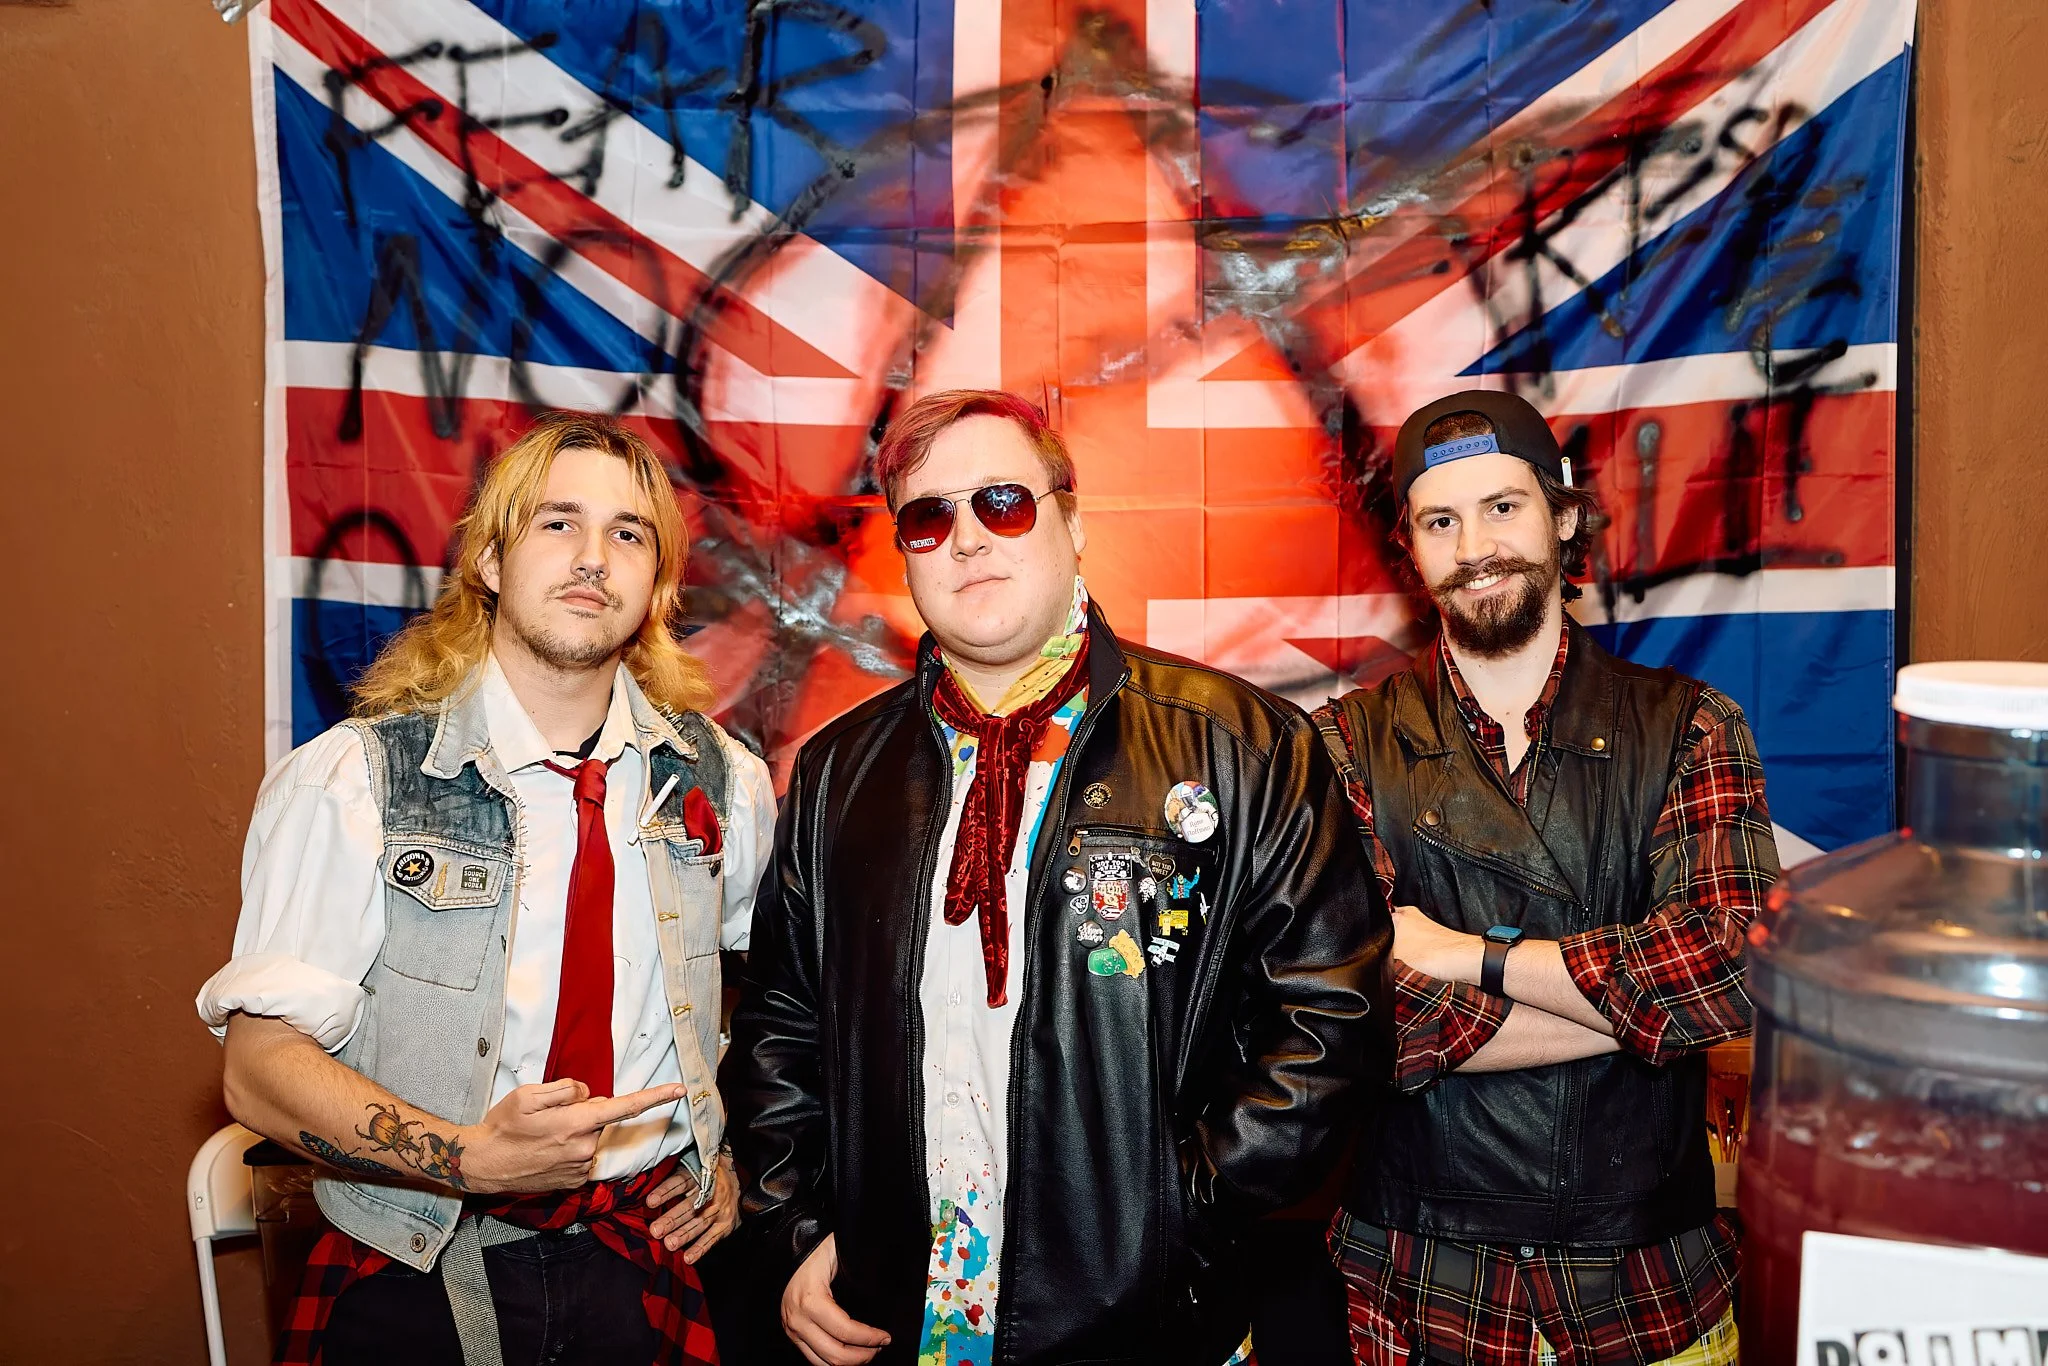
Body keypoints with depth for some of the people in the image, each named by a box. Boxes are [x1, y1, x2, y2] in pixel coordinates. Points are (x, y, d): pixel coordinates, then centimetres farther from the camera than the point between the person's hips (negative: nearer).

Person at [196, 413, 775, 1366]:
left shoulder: (723, 783, -2)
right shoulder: (349, 783, -12)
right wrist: (473, 1156, -28)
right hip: (416, 1288, -2)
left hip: (645, 1274, 3)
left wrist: (734, 1154, 4)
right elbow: (262, 1063, -14)